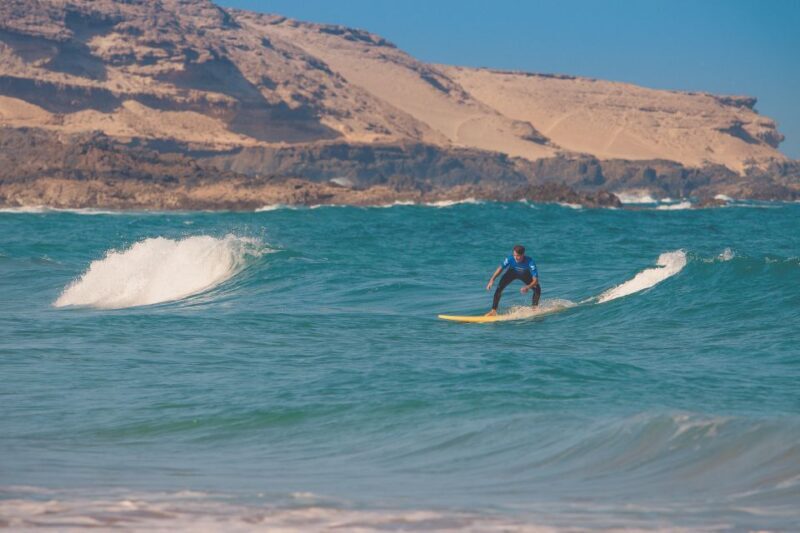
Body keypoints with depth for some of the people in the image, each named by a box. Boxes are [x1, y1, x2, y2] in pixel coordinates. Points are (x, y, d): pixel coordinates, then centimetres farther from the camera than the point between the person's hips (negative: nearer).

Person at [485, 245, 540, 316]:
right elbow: (500, 268, -18)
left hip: (525, 275, 0)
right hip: (512, 272, 0)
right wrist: (492, 280, -29)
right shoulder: (510, 258, -35)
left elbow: (535, 280, -40)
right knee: (499, 287, -19)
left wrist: (527, 287, -59)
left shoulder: (530, 262, -40)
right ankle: (493, 310, -12)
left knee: (537, 289, -17)